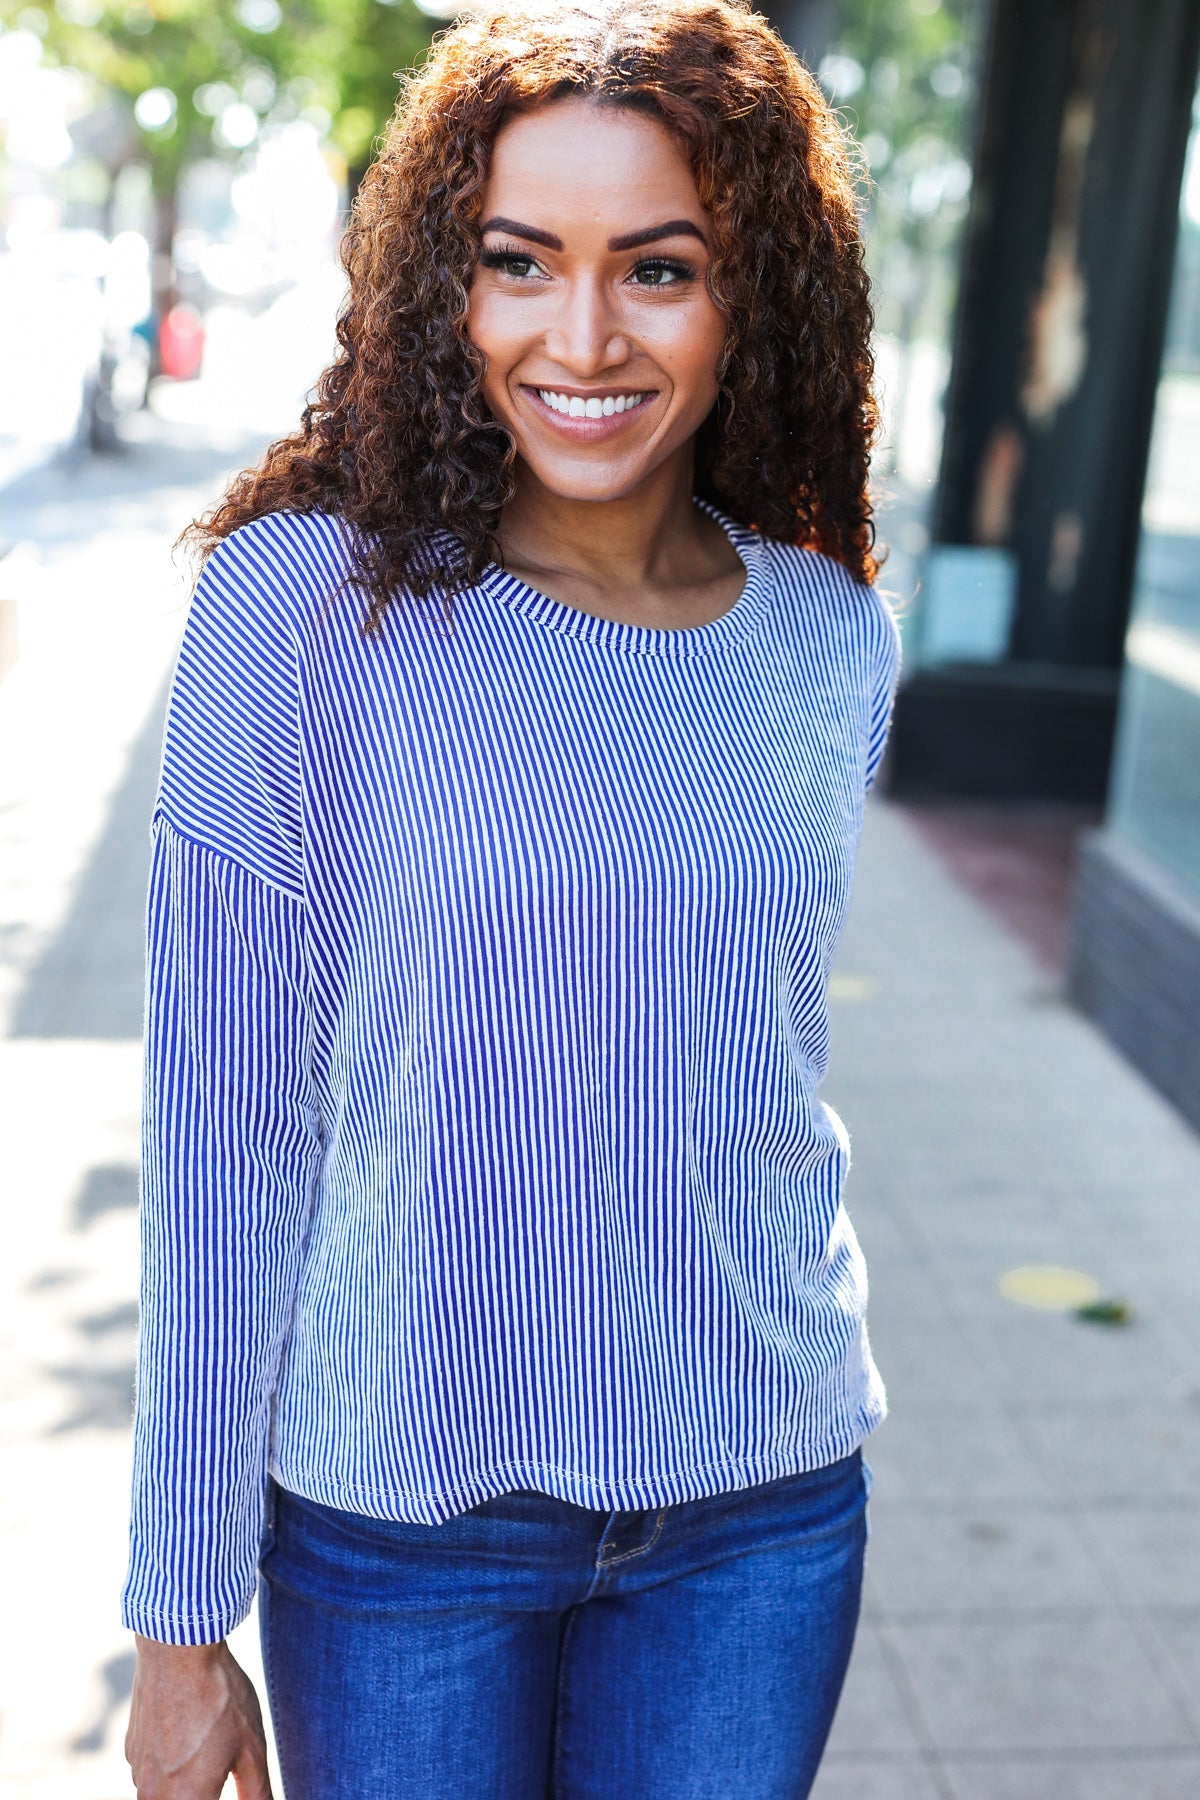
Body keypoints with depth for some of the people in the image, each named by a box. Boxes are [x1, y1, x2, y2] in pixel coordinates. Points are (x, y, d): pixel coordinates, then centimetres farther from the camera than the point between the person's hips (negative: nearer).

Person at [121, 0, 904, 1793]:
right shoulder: (303, 603, -14)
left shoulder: (833, 642, -3)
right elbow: (225, 1133, -12)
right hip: (402, 1510, -3)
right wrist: (182, 1622, -7)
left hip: (765, 1508, 3)